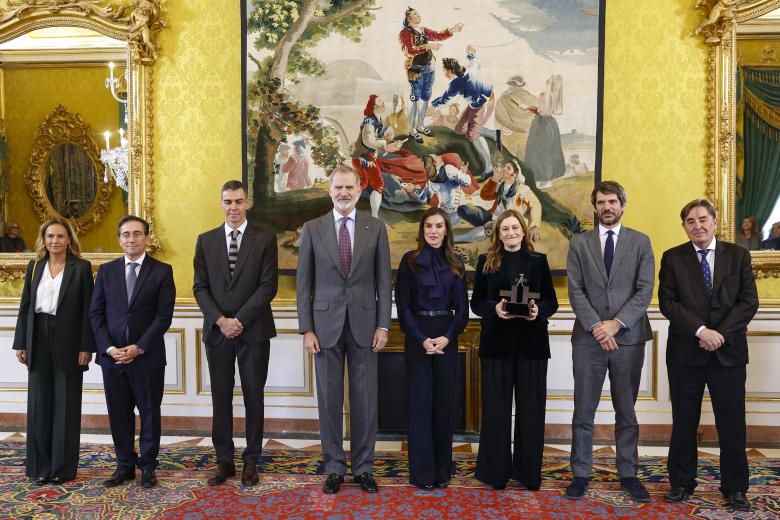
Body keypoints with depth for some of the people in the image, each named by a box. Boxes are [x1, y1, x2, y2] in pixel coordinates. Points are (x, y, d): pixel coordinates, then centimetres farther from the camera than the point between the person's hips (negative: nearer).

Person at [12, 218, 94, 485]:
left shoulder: (81, 268, -2)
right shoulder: (34, 266, 9)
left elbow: (88, 310, -5)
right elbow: (25, 307, 10)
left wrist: (86, 347, -10)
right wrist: (21, 343, 4)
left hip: (67, 344, -3)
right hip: (39, 342, 4)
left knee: (66, 405, 4)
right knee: (39, 404, 7)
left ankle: (63, 467, 14)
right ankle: (40, 466, 18)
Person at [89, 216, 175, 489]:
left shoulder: (162, 271, -2)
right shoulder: (106, 270, 8)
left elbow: (164, 315, -7)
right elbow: (96, 313, 6)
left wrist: (138, 348, -13)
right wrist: (108, 347, -7)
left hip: (148, 356, -3)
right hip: (112, 355, 3)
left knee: (150, 413, 7)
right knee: (119, 414, 10)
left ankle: (147, 466, 21)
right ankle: (125, 465, 24)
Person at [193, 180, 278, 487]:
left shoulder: (265, 240, 0)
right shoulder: (206, 241, 8)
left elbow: (268, 286, -7)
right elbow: (200, 287, 4)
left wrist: (239, 320, -13)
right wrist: (220, 320, -10)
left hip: (254, 331, -2)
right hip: (216, 331, 2)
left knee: (253, 396, 6)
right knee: (221, 397, 8)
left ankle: (251, 462, 17)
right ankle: (224, 461, 20)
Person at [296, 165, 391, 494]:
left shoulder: (376, 228, 4)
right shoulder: (312, 229, 3)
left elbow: (384, 280, 3)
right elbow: (303, 283, 3)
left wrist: (383, 325, -3)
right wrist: (306, 329, -3)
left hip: (364, 325, 0)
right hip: (326, 325, 0)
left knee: (365, 400, 6)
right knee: (329, 400, 7)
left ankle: (363, 467, 21)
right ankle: (334, 467, 21)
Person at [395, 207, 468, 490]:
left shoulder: (455, 263, 8)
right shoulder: (410, 260, 0)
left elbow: (462, 306, 6)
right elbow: (403, 305, -4)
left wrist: (447, 337, -9)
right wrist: (422, 339, -13)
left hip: (447, 338, 3)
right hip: (417, 337, -2)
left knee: (444, 401, 6)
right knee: (420, 402, 1)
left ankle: (443, 468, 18)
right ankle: (422, 471, 11)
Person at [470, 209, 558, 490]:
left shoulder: (538, 261, 8)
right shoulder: (486, 262, 7)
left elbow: (552, 301, 7)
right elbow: (476, 302, 5)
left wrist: (538, 310, -14)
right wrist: (494, 308, -15)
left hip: (531, 343, 1)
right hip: (496, 343, 0)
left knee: (530, 407, 5)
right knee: (496, 407, 3)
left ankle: (528, 471, 18)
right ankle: (496, 471, 16)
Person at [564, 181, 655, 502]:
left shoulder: (640, 242, 6)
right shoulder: (579, 243, 7)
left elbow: (645, 291, -2)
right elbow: (575, 290, -1)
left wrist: (616, 324, -13)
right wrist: (596, 326, -12)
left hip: (628, 338, 0)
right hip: (588, 339, 0)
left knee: (626, 412, 10)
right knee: (583, 412, 5)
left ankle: (628, 474, 22)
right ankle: (580, 474, 16)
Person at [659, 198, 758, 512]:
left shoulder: (738, 255, 5)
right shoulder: (672, 258, 3)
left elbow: (749, 302, -1)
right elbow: (667, 302, -5)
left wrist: (721, 334, -13)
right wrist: (701, 330, -17)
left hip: (729, 352, 1)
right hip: (685, 353, 0)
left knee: (732, 423, 7)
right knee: (684, 422, 9)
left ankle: (734, 487, 22)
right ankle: (681, 483, 22)